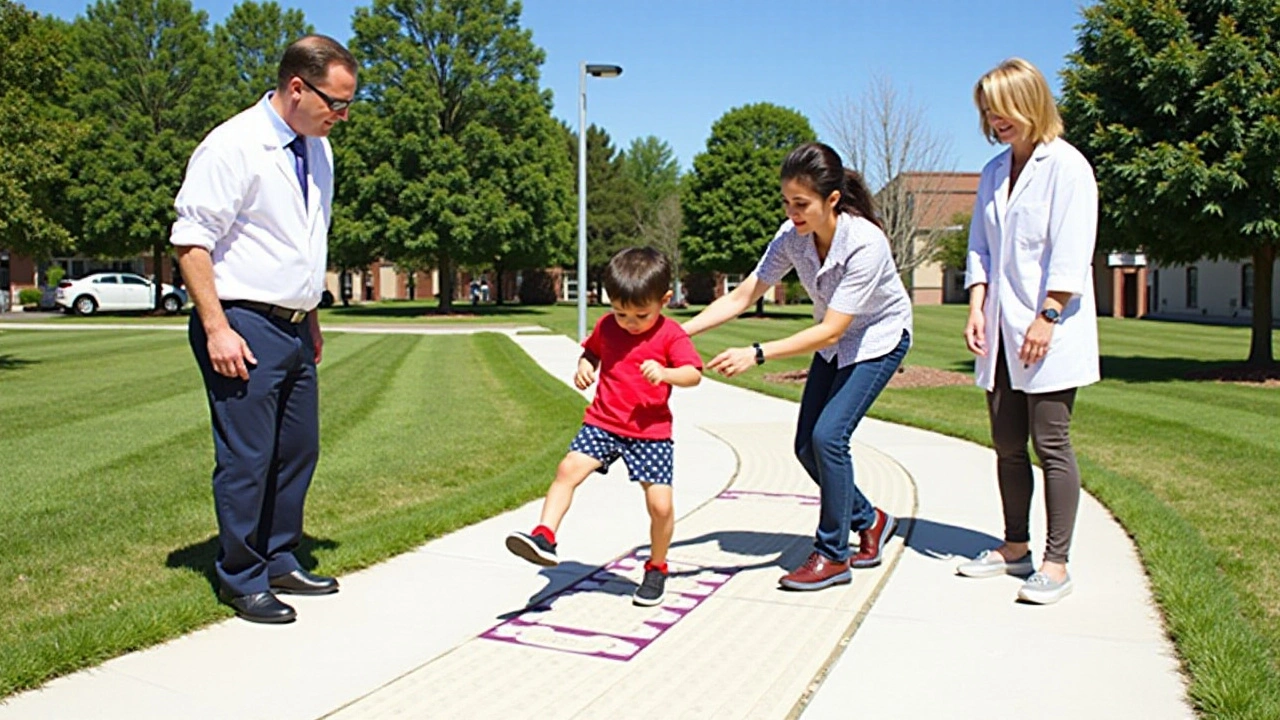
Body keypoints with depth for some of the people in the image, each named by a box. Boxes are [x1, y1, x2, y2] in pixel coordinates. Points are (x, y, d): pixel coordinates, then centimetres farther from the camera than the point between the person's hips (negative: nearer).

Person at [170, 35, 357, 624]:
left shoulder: (317, 150, 12)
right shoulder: (233, 147, -12)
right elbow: (192, 241, -14)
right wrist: (216, 328, -20)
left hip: (294, 328, 8)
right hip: (244, 327, -8)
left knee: (298, 452, 13)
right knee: (247, 459, -2)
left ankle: (279, 563, 27)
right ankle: (241, 581, 13)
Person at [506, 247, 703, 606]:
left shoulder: (671, 335, -7)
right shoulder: (606, 326, 4)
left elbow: (694, 374, -15)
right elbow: (591, 351, 22)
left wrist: (665, 373, -35)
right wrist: (584, 366, -1)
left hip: (651, 432, -3)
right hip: (602, 424, 3)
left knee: (661, 504, -6)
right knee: (568, 469, -17)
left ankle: (656, 568, 16)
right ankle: (545, 537, -13)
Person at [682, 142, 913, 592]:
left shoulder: (865, 243, -34)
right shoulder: (792, 236, -17)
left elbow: (830, 331, -36)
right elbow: (742, 296, -13)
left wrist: (756, 355, -43)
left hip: (879, 340, -6)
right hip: (833, 342, 6)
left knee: (828, 435, -20)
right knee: (807, 445, 1)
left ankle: (833, 555, -3)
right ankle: (870, 521, 26)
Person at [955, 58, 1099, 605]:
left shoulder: (1066, 166, -7)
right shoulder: (994, 173, 14)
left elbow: (1071, 254, -13)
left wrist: (1046, 318, -18)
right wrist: (977, 308, 2)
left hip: (1049, 333, -7)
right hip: (1001, 332, 7)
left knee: (1050, 445, -3)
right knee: (1008, 446, 11)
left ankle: (1056, 564, 4)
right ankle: (1015, 547, 24)